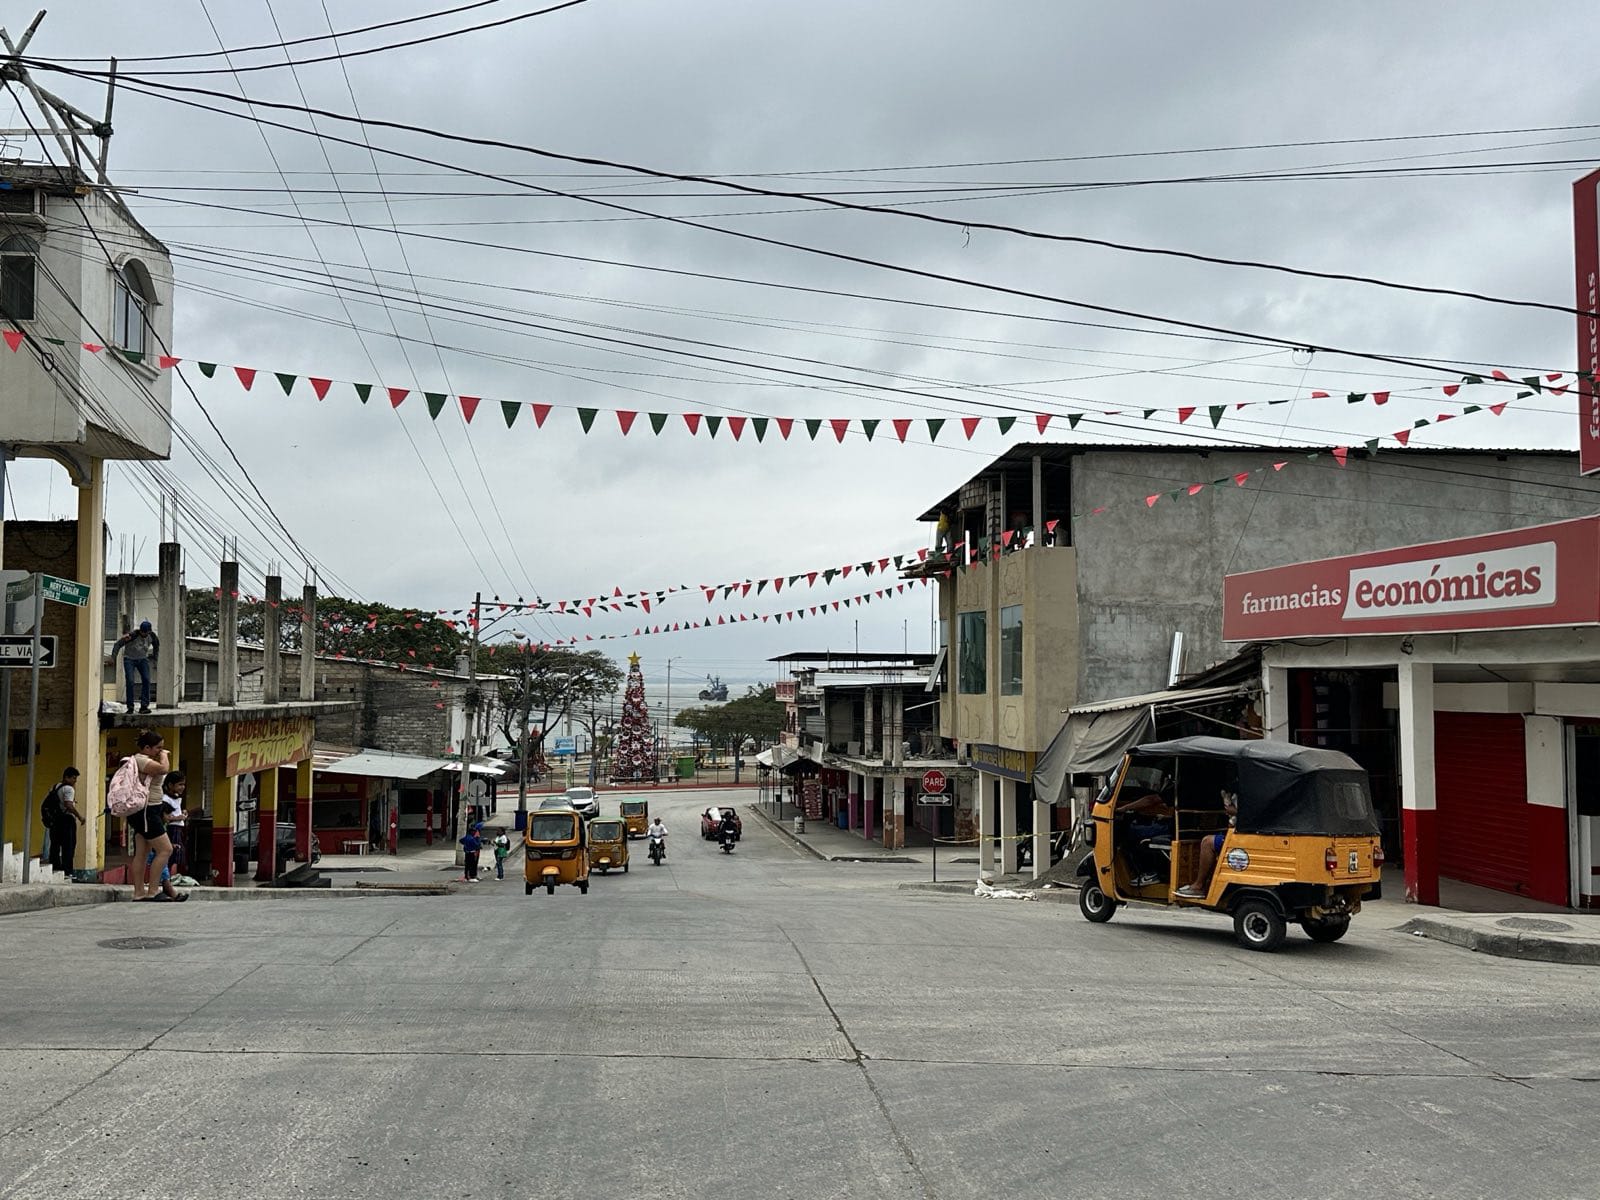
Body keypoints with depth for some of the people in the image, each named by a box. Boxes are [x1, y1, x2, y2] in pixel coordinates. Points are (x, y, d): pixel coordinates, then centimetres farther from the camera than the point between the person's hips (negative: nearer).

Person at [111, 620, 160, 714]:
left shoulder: (152, 636, -8)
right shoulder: (132, 635, -23)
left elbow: (156, 644, 14)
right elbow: (118, 644, -15)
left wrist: (154, 656, 16)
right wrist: (113, 657, -18)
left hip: (143, 659, 4)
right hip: (129, 659, -4)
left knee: (146, 680, -11)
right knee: (130, 682, -14)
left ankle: (144, 706, -10)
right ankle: (130, 707, -7)